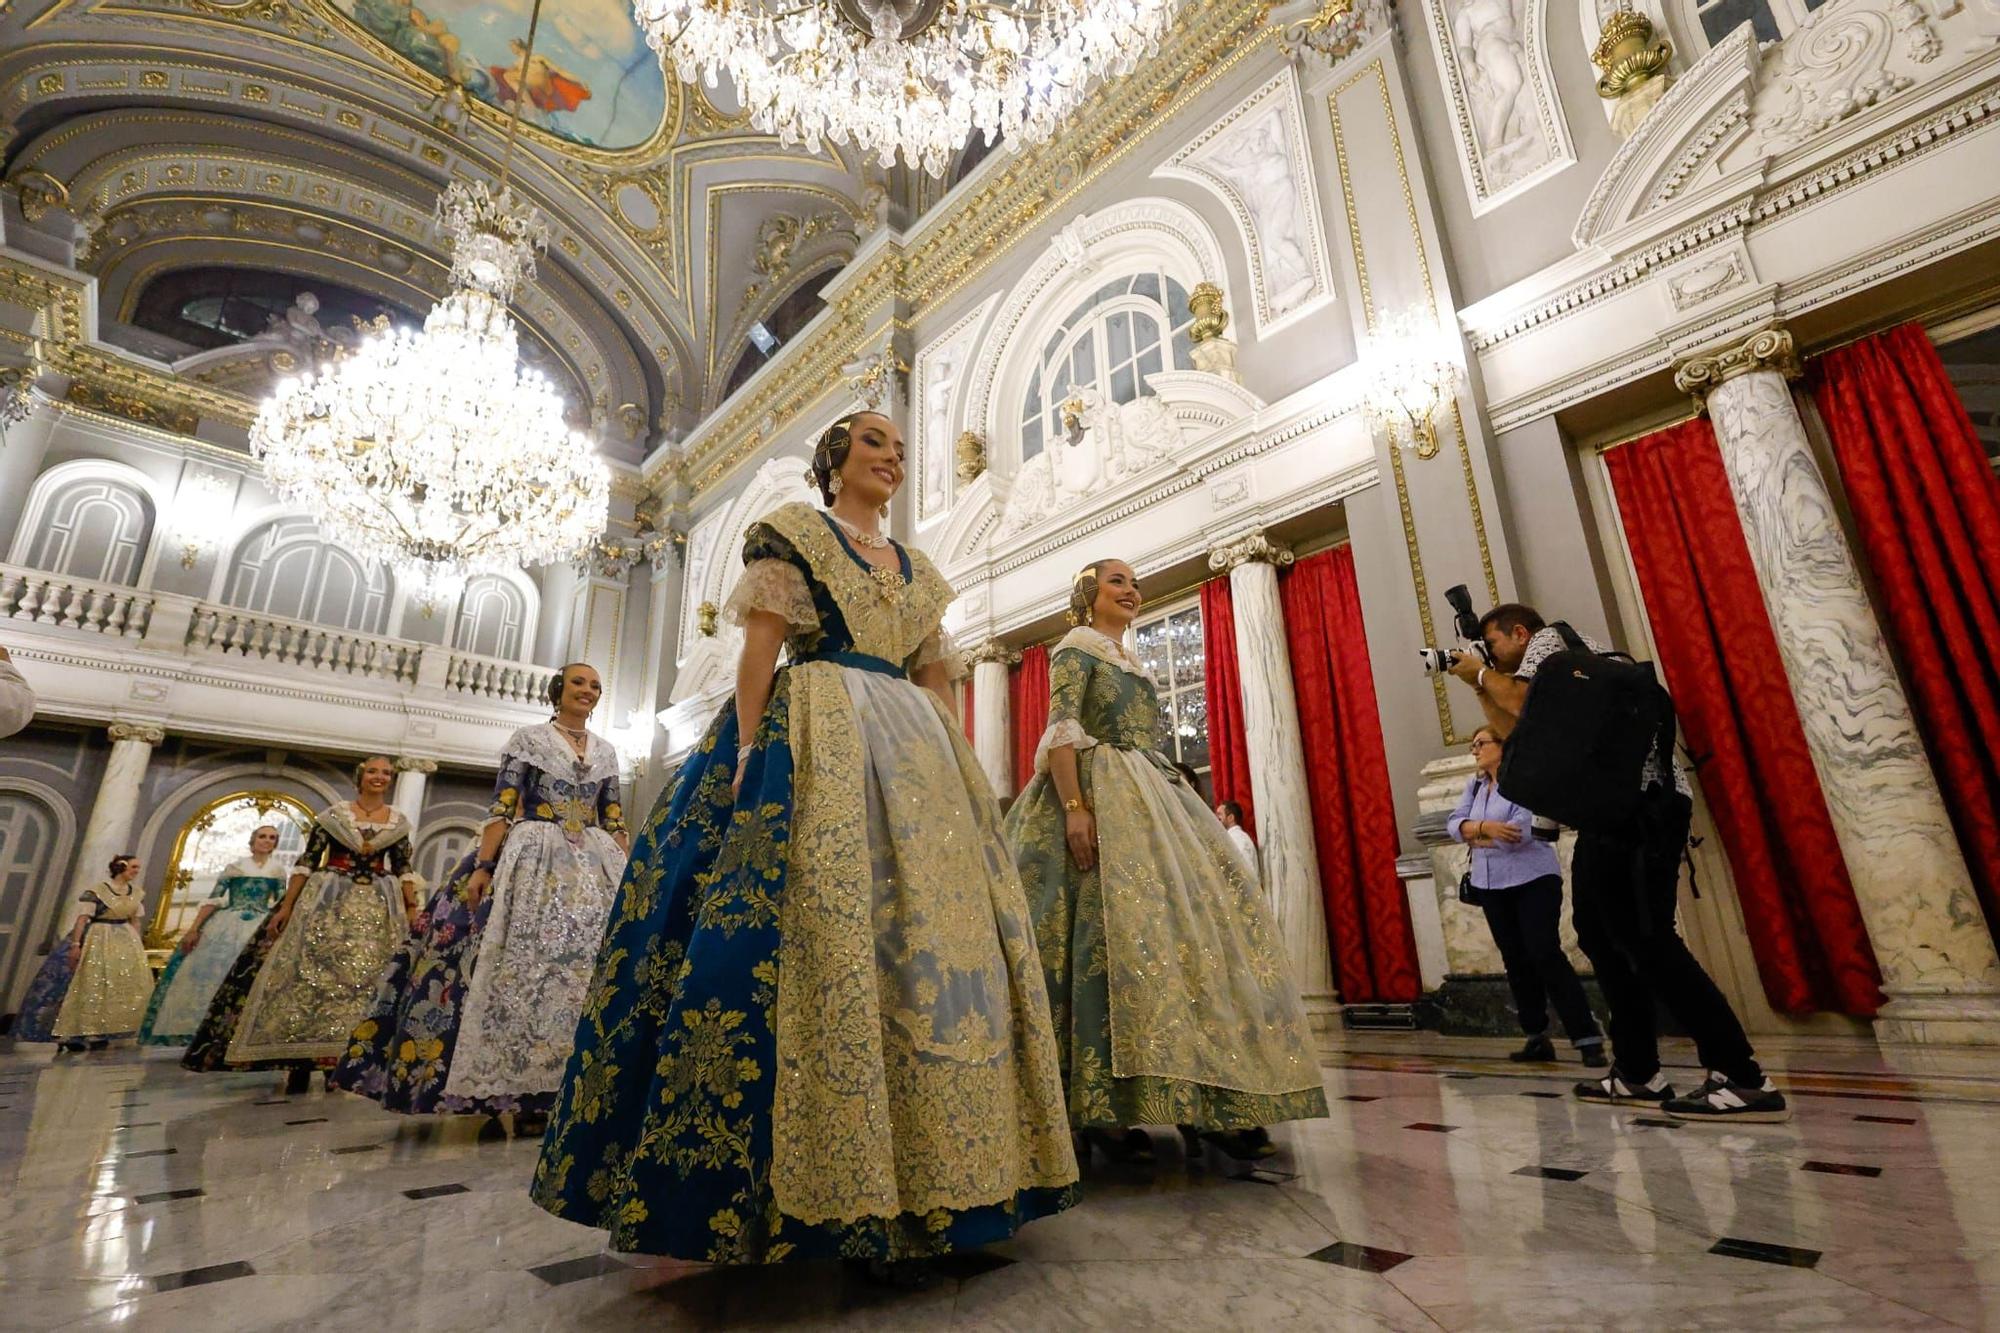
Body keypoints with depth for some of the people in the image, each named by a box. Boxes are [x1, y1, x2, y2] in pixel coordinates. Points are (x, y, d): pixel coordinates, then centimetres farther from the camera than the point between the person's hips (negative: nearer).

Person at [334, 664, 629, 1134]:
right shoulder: (529, 739, 2)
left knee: (587, 964, -2)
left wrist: (630, 875, 6)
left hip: (595, 866, 4)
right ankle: (523, 1091, 0)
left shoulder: (606, 751, 13)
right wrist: (483, 866, -15)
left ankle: (566, 1088, 5)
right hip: (533, 860, -4)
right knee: (524, 963, -9)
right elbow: (502, 807, -5)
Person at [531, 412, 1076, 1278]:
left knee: (939, 933, -2)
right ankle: (837, 1202, -2)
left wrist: (952, 767, 10)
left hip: (916, 754, 6)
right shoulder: (791, 532, 7)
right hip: (811, 744, -5)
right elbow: (758, 649, -4)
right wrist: (746, 756, -15)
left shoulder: (920, 571, 22)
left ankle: (916, 1186, 9)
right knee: (820, 927, -14)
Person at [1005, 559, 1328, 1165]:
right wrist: (1075, 808, -25)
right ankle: (1103, 1108, -14)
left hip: (1155, 798, 9)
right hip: (1101, 797, -8)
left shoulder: (1134, 663, 27)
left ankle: (1212, 1102, 0)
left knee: (1203, 914, -3)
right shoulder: (1076, 648, 2)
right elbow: (1061, 730, -12)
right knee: (1121, 924, -19)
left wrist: (1171, 808, 17)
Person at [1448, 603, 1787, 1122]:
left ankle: (1744, 1080, -12)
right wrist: (1480, 687, 24)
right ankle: (1638, 1072, 14)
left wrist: (1483, 673, 3)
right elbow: (1516, 734, 27)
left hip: (1641, 800, -10)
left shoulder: (1551, 639, 1)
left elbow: (1523, 702, -14)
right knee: (1599, 932, 10)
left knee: (1642, 935, -15)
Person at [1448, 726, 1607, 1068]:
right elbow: (1454, 824, -1)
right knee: (1516, 961, 9)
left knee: (1546, 955, -12)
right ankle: (1537, 1038, 17)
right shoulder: (1474, 785, 11)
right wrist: (1485, 827, -21)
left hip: (1533, 880, -6)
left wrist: (1474, 837, -7)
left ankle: (1589, 1039, -5)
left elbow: (1521, 832, -22)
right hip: (1491, 885, 7)